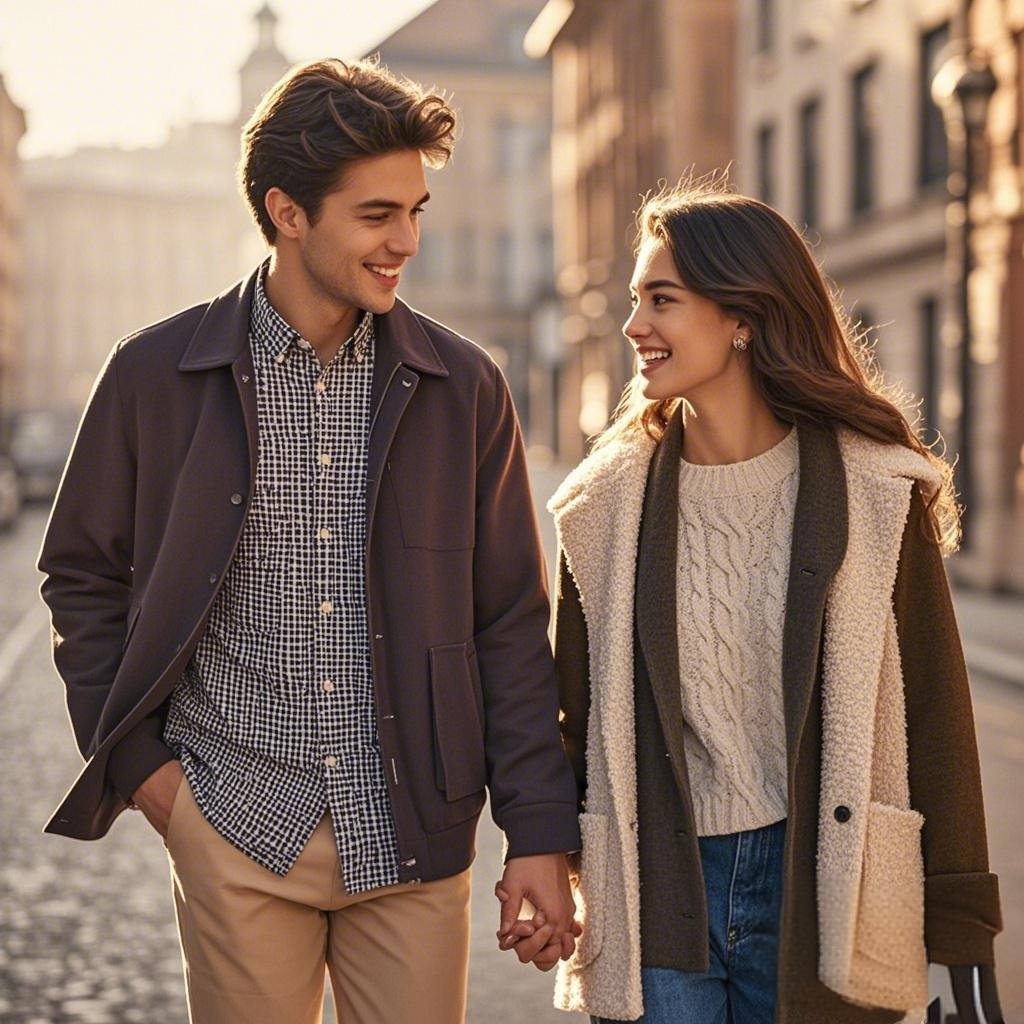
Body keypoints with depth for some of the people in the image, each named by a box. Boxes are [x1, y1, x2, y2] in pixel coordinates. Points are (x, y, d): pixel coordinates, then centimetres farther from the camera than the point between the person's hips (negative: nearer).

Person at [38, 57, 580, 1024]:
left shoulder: (462, 387, 1)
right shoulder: (156, 376, -2)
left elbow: (510, 622, 3)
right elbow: (83, 580, 9)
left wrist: (539, 831, 0)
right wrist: (137, 761, 0)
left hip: (413, 834, 1)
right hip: (236, 831, -1)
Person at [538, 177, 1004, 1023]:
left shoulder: (876, 493, -3)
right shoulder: (607, 504, 3)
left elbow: (935, 716, -2)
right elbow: (575, 716, 8)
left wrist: (964, 938, -3)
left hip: (817, 895, -1)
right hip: (656, 903, 2)